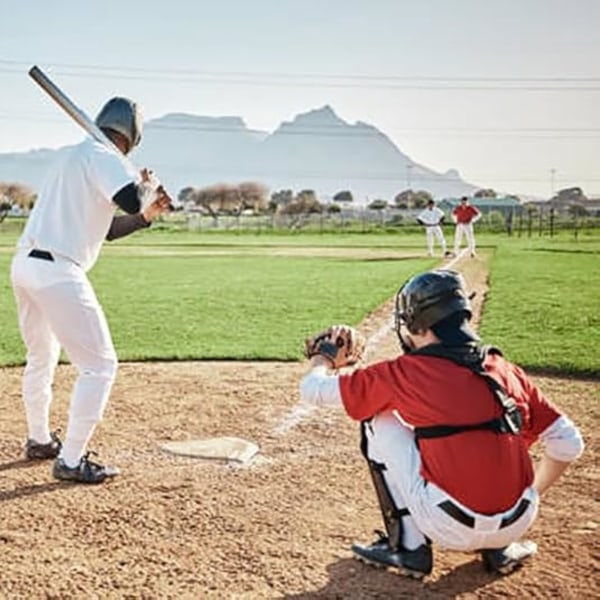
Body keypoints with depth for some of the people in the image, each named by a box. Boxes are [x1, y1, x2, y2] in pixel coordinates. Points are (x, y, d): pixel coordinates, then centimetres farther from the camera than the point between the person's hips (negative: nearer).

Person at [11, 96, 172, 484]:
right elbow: (132, 200, -23)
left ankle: (39, 441, 41)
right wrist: (148, 190, 0)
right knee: (100, 364, -3)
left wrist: (148, 214, 16)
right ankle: (70, 461, -1)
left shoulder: (79, 156, 24)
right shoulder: (103, 156, -5)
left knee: (42, 357, 26)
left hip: (24, 264, 10)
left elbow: (107, 229, 26)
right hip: (56, 272, -10)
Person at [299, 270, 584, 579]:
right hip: (518, 524, 5)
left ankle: (408, 548, 13)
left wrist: (321, 358, 26)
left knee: (379, 423, 12)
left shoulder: (406, 372, -5)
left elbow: (313, 390, 3)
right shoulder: (507, 371, 6)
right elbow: (569, 444, 7)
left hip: (451, 529, -4)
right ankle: (499, 548, 20)